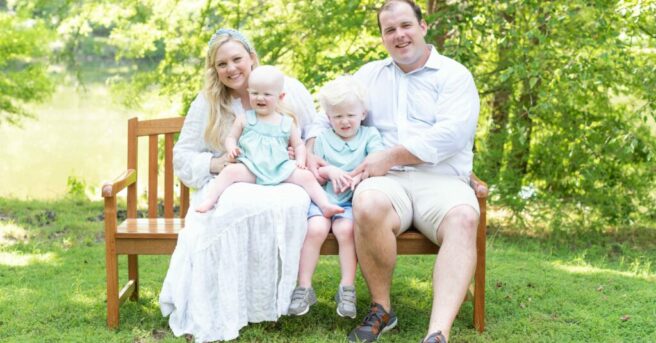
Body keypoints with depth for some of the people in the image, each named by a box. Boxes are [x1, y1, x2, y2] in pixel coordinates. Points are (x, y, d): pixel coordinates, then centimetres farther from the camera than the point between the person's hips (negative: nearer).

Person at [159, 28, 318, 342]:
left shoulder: (290, 90, 6)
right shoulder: (206, 103, 8)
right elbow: (182, 158, 9)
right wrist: (214, 164, -12)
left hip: (282, 184, 0)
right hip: (228, 187, 0)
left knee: (293, 202, -38)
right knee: (237, 207, -39)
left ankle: (288, 293, -22)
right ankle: (227, 306, -31)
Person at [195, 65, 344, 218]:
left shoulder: (287, 122, 14)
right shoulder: (244, 119, 12)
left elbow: (299, 145, 18)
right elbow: (231, 137, 15)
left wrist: (300, 160, -2)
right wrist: (232, 148, -9)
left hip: (280, 169, 1)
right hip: (251, 168, -1)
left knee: (306, 176, -18)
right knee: (230, 171, -28)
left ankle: (326, 206, -20)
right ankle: (209, 200, -31)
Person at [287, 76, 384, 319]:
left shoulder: (369, 135, 10)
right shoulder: (323, 138, 16)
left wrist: (359, 175, -24)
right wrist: (329, 171, -10)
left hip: (351, 200, -1)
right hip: (324, 196, 1)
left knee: (346, 229, -31)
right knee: (316, 228, -27)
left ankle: (347, 289, -22)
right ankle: (304, 288, -21)